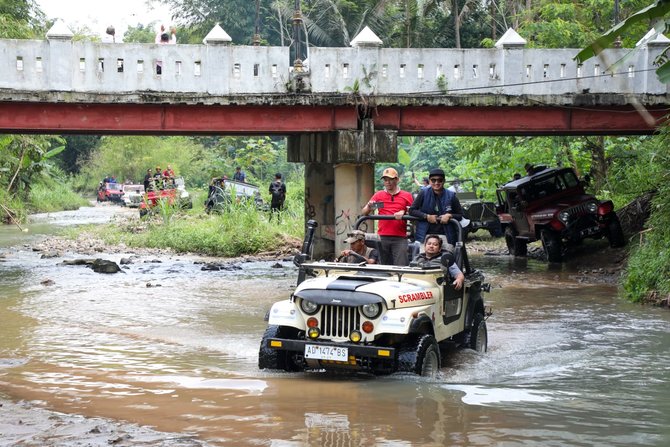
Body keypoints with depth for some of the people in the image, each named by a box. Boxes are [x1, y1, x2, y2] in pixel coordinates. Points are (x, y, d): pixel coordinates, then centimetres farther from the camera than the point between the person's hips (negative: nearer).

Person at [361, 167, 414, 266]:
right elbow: (363, 213, 10)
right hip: (382, 238, 2)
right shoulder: (378, 195, 12)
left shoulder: (406, 196, 7)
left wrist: (403, 213, -10)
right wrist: (369, 207, -12)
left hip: (400, 238, -2)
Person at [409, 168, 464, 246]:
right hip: (425, 236, 0)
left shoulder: (451, 196, 5)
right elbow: (412, 210, 4)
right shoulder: (424, 194, 4)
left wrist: (449, 216, -9)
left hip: (445, 236, 0)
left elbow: (460, 215, 11)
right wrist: (427, 216, -8)